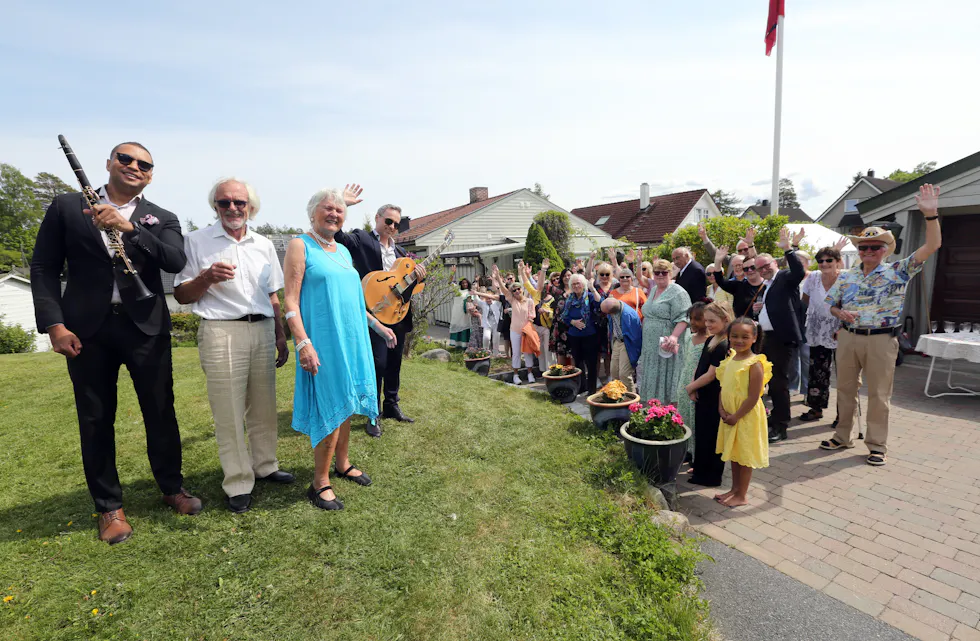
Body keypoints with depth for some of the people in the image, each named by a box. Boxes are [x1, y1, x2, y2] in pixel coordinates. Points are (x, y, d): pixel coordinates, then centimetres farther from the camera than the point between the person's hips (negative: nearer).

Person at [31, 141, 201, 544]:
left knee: (161, 412, 7)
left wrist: (128, 227, -23)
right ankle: (109, 506, 24)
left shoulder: (161, 219, 8)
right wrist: (53, 323, -5)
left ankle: (172, 488, 26)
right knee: (95, 419, 8)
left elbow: (175, 261, -11)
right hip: (86, 329, 1)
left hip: (147, 327, 0)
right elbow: (43, 266, 5)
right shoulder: (67, 207, 8)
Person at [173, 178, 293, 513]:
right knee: (229, 413, 0)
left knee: (264, 407, 12)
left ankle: (265, 466, 29)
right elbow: (181, 295, 2)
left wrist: (281, 337, 14)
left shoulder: (264, 245, 13)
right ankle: (238, 485, 13)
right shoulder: (196, 241, 2)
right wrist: (206, 277, -17)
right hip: (221, 333, -4)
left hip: (263, 331, 4)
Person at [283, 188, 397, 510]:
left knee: (347, 403, 14)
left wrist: (378, 326, 21)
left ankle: (343, 464, 32)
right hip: (323, 340, -7)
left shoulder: (343, 251, 16)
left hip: (351, 338, 7)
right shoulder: (300, 246, -5)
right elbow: (291, 301, -12)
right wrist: (303, 343, -21)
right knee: (331, 408, -4)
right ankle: (320, 483, 11)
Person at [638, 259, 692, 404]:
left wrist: (674, 336, -32)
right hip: (651, 346, 8)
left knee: (667, 379, -2)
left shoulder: (677, 292, -11)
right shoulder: (653, 290, 15)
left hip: (666, 346, -8)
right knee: (654, 380, 13)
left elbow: (682, 318, -19)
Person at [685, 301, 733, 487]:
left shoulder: (723, 346, -22)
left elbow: (711, 375, -22)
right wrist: (694, 387, -1)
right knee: (701, 433, 20)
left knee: (710, 436, 4)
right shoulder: (711, 340, 7)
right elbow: (700, 366, 11)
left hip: (713, 400, -9)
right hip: (703, 396, 9)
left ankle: (710, 477, 20)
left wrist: (690, 387, -10)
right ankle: (701, 469, 37)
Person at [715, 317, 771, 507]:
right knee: (733, 454, 19)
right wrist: (722, 409, -4)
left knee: (744, 456, 7)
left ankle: (741, 496, 22)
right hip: (729, 416, 7)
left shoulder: (754, 364, -19)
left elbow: (753, 398, -20)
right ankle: (734, 489, 35)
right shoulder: (730, 358, 3)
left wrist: (735, 417, -17)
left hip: (747, 417, -7)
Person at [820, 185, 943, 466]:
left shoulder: (898, 271, -1)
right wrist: (840, 313, -9)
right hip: (848, 338, 3)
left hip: (881, 340, -3)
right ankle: (843, 436, 26)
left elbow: (932, 246, -10)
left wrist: (930, 213, -21)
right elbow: (831, 304, 14)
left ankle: (877, 445, 16)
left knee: (879, 394, 4)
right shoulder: (847, 277, 8)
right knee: (845, 389, 12)